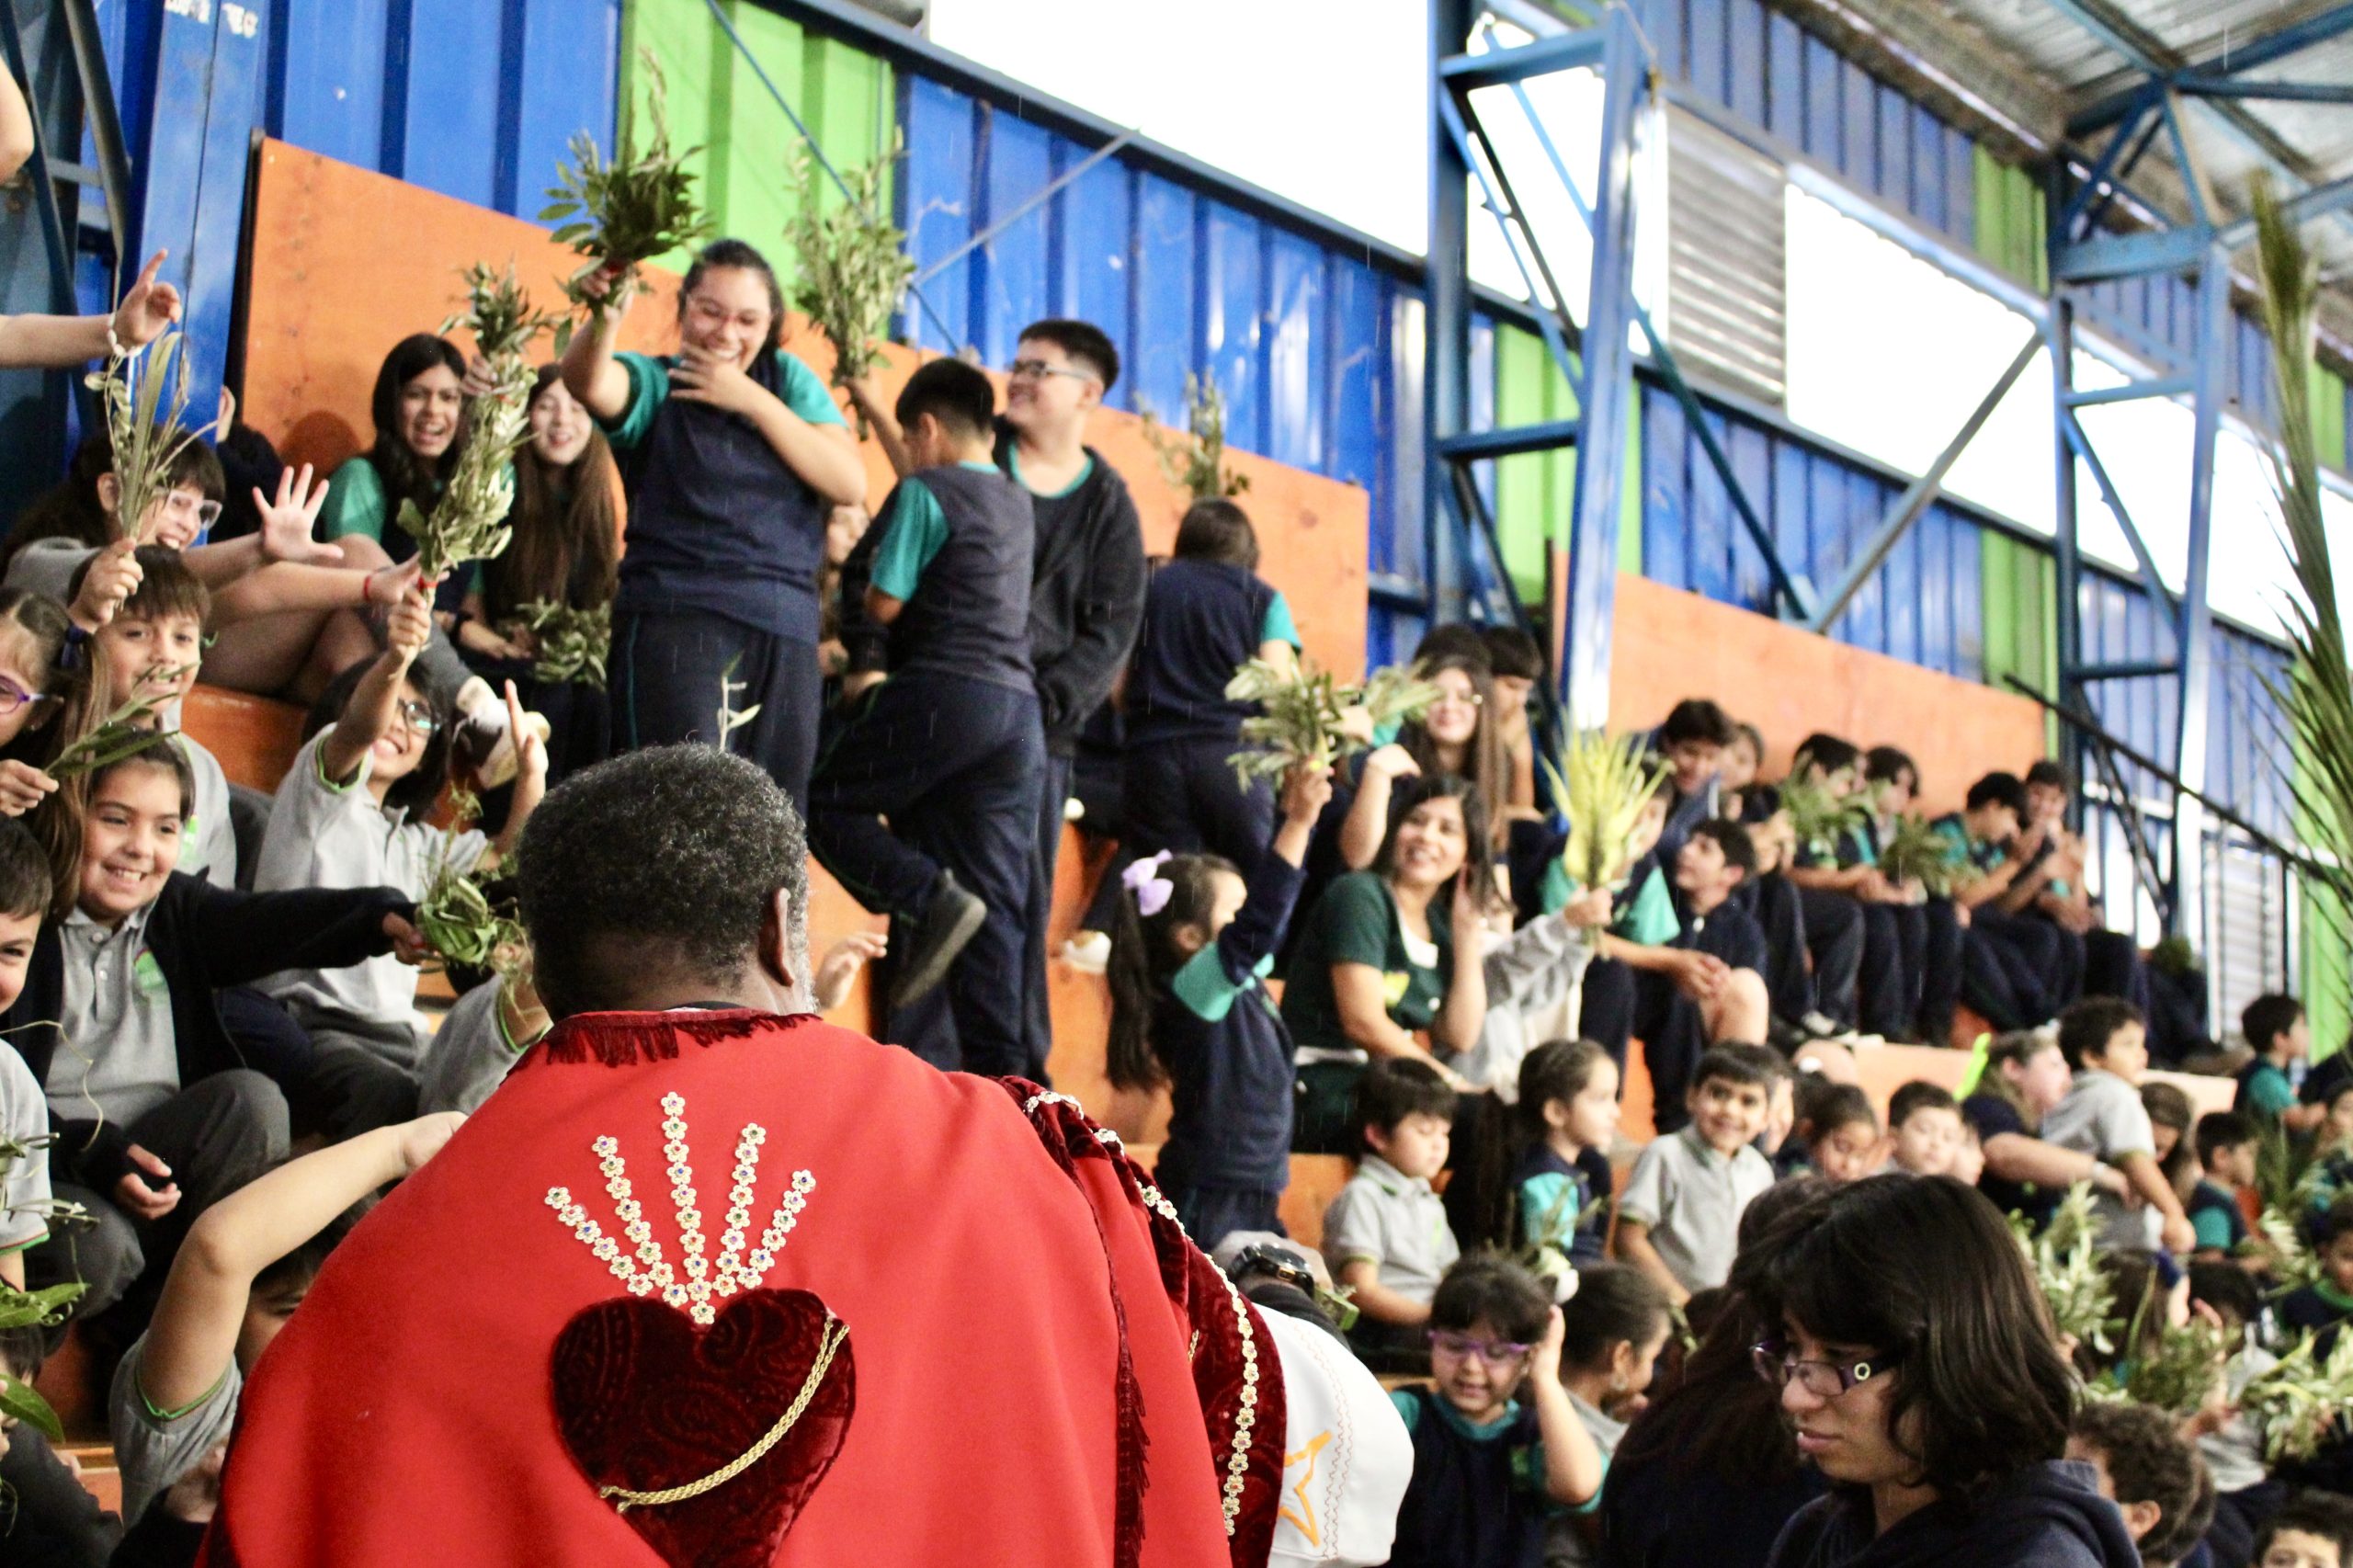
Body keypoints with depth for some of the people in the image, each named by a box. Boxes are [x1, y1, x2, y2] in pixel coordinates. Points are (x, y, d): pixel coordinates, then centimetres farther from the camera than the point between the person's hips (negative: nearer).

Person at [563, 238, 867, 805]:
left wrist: (754, 401, -2)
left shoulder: (789, 380, 15)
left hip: (786, 631, 4)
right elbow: (587, 383, -17)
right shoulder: (654, 383, 6)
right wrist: (604, 321, -38)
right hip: (675, 617, -3)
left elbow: (850, 484, 3)